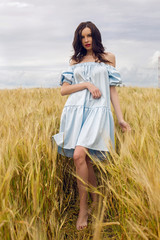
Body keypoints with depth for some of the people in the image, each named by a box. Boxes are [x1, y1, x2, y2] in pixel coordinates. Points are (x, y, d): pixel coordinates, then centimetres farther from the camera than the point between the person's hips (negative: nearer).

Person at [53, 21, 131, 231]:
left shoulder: (108, 58, 13)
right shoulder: (75, 61, 17)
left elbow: (112, 90, 10)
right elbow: (64, 90, 8)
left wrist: (121, 118, 4)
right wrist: (87, 84, -6)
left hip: (97, 111, -3)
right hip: (75, 111, 3)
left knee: (79, 155, -21)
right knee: (86, 159, 5)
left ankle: (83, 208, -8)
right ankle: (96, 201, 24)